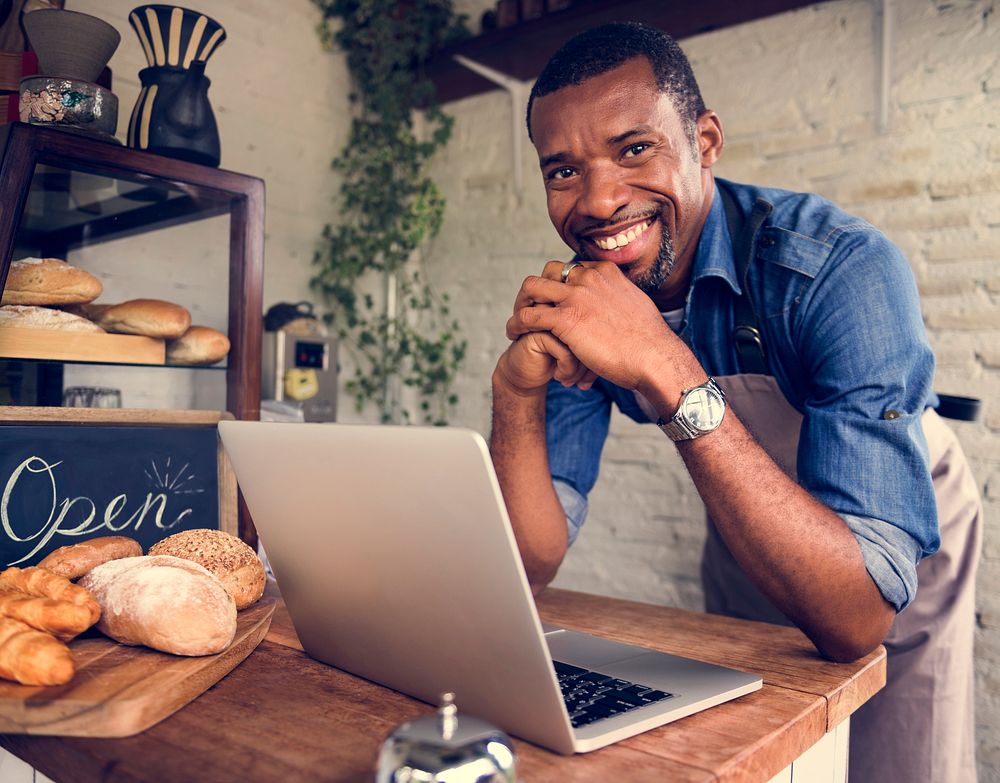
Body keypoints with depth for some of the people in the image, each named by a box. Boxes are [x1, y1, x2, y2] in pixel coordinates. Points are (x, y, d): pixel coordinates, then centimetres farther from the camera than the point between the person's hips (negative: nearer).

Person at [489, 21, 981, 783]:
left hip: (903, 540, -3)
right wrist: (516, 387, -39)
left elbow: (857, 618, -43)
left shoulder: (842, 268, -35)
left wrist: (668, 373, -50)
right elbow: (531, 566, -22)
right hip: (744, 547, 4)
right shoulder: (576, 300, -20)